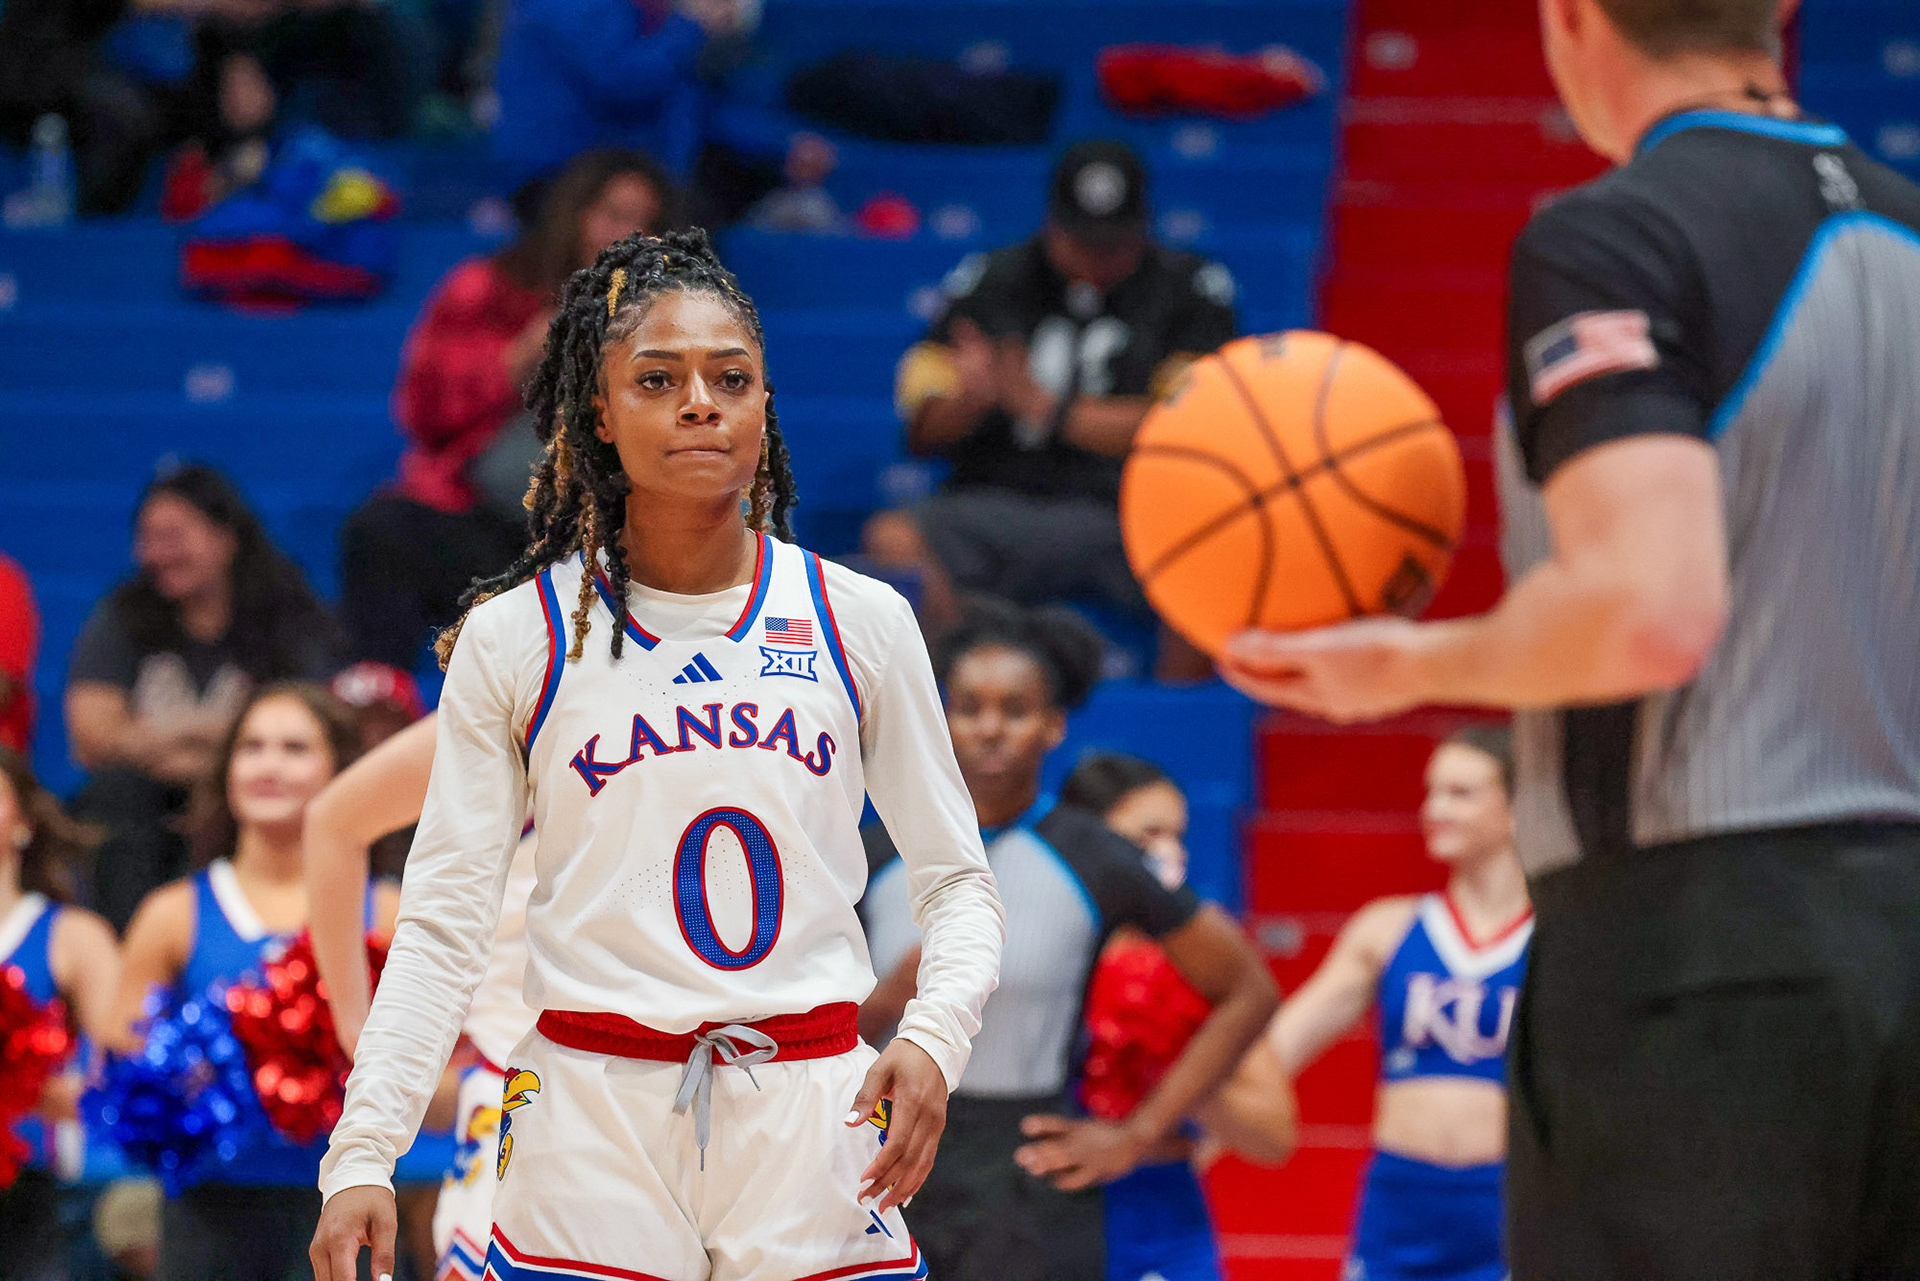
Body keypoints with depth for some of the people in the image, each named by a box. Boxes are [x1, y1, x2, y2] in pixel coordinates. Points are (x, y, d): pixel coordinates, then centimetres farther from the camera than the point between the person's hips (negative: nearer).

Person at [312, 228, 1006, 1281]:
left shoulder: (862, 622, 3)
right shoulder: (513, 637, 0)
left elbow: (957, 879, 8)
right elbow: (442, 921, 0)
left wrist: (933, 1039, -12)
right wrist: (361, 1155, -11)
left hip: (813, 1112, 1)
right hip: (592, 1108, -1)